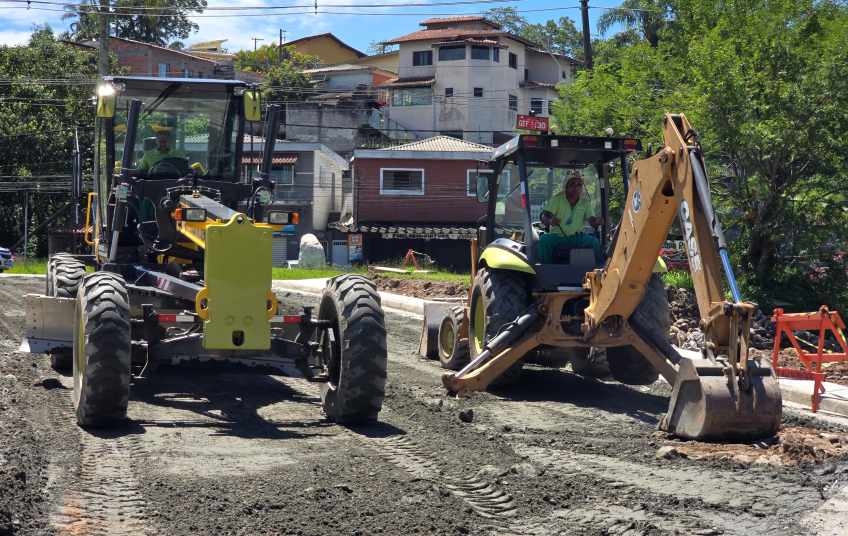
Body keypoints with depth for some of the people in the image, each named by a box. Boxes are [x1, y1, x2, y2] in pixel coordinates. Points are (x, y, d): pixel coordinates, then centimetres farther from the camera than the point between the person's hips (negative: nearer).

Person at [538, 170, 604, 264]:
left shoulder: (586, 203, 8)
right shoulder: (556, 199, 0)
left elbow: (592, 221, -3)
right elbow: (544, 217, -12)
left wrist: (597, 222, -31)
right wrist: (550, 220, -39)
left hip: (576, 237, 1)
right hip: (557, 236, -1)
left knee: (595, 241, -25)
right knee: (544, 239, -32)